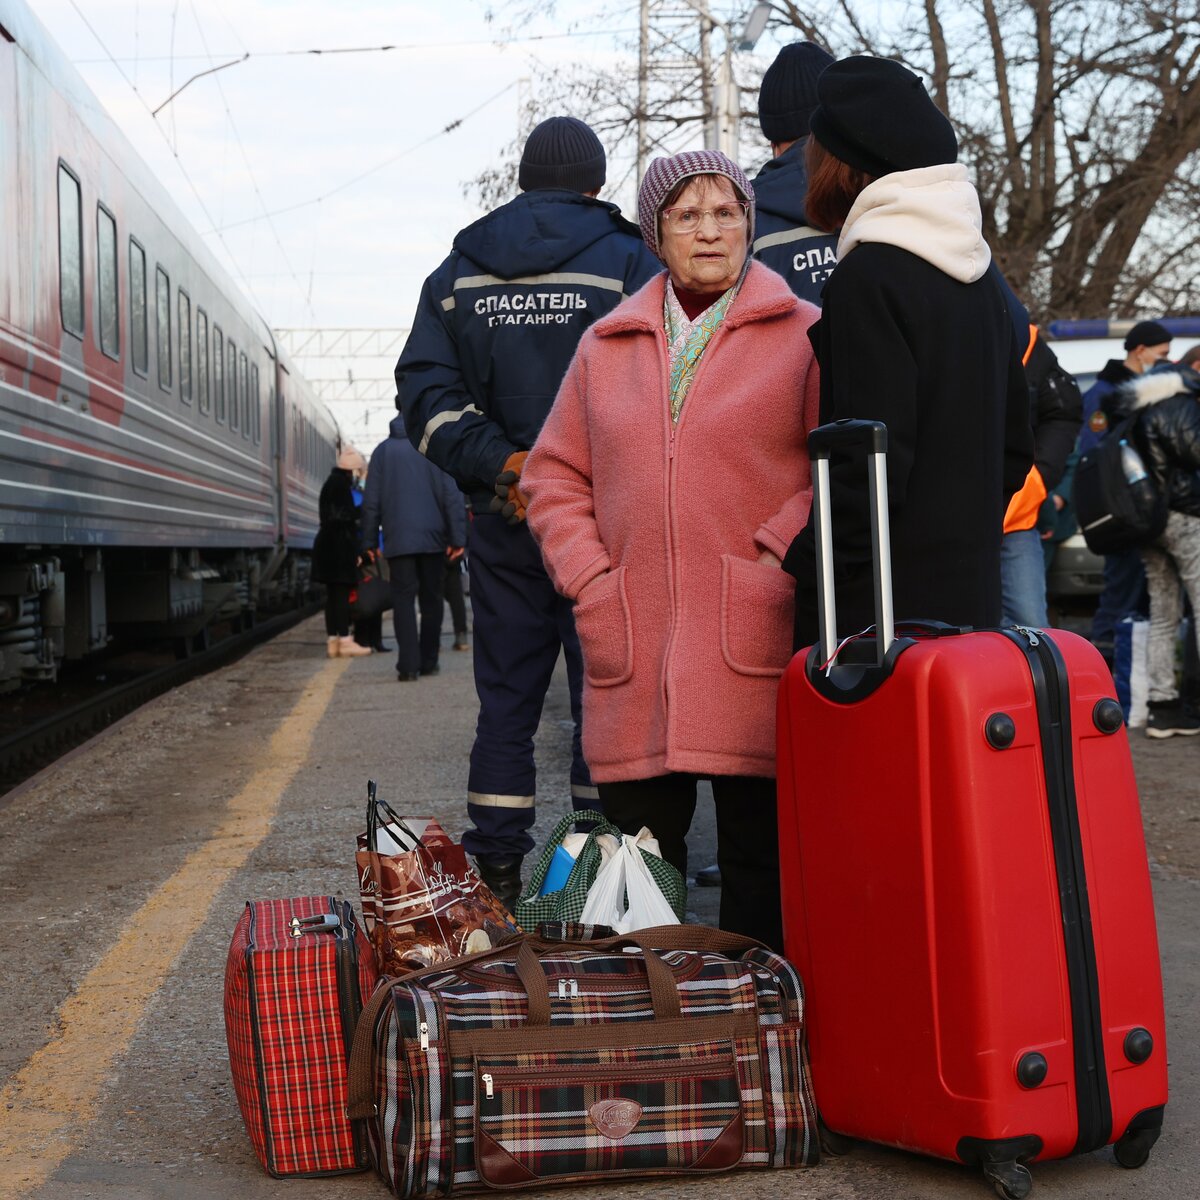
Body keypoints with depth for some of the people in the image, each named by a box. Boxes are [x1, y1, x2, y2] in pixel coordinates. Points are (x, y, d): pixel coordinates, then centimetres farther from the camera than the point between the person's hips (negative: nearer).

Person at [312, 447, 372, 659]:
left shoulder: (331, 482, 18)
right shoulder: (341, 484, -11)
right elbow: (346, 517, -18)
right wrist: (355, 551, -15)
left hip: (328, 545, 10)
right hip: (339, 545, -10)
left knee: (334, 594, 9)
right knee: (342, 592, -9)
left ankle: (333, 641, 9)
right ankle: (344, 641, -9)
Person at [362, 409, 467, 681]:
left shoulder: (382, 451, 5)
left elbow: (371, 502, 3)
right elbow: (452, 497, -4)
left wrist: (369, 542, 7)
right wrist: (457, 538, -2)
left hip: (398, 540, 0)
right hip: (433, 538, 0)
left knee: (403, 600, 0)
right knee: (431, 600, 12)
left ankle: (408, 665, -11)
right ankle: (428, 662, 15)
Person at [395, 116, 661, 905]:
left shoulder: (457, 273, 11)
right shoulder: (630, 263, 0)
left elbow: (427, 393, 0)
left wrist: (504, 465, -8)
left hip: (502, 518, 3)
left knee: (506, 697, 10)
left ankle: (496, 878, 13)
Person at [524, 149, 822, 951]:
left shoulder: (803, 334, 6)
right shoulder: (607, 345, 17)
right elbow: (555, 476, 19)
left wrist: (779, 558, -10)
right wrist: (589, 579, 6)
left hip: (756, 649, -3)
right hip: (632, 654, 4)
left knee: (760, 856, -1)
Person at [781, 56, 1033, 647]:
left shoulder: (868, 277, -12)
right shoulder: (980, 281, 14)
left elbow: (873, 458, -19)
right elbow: (1014, 446, 18)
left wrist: (805, 575, -13)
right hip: (970, 594, 9)